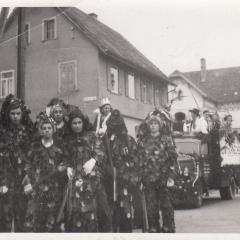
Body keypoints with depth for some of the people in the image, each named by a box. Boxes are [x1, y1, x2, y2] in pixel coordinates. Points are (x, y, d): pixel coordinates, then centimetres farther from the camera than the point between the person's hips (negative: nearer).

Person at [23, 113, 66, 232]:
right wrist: (28, 182, -4)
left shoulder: (58, 148, 9)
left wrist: (61, 169, -7)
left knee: (52, 214, 0)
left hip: (53, 186, 1)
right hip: (36, 185, -1)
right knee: (33, 214, -8)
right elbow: (28, 165, 6)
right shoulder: (35, 146, 8)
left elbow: (62, 165, 16)